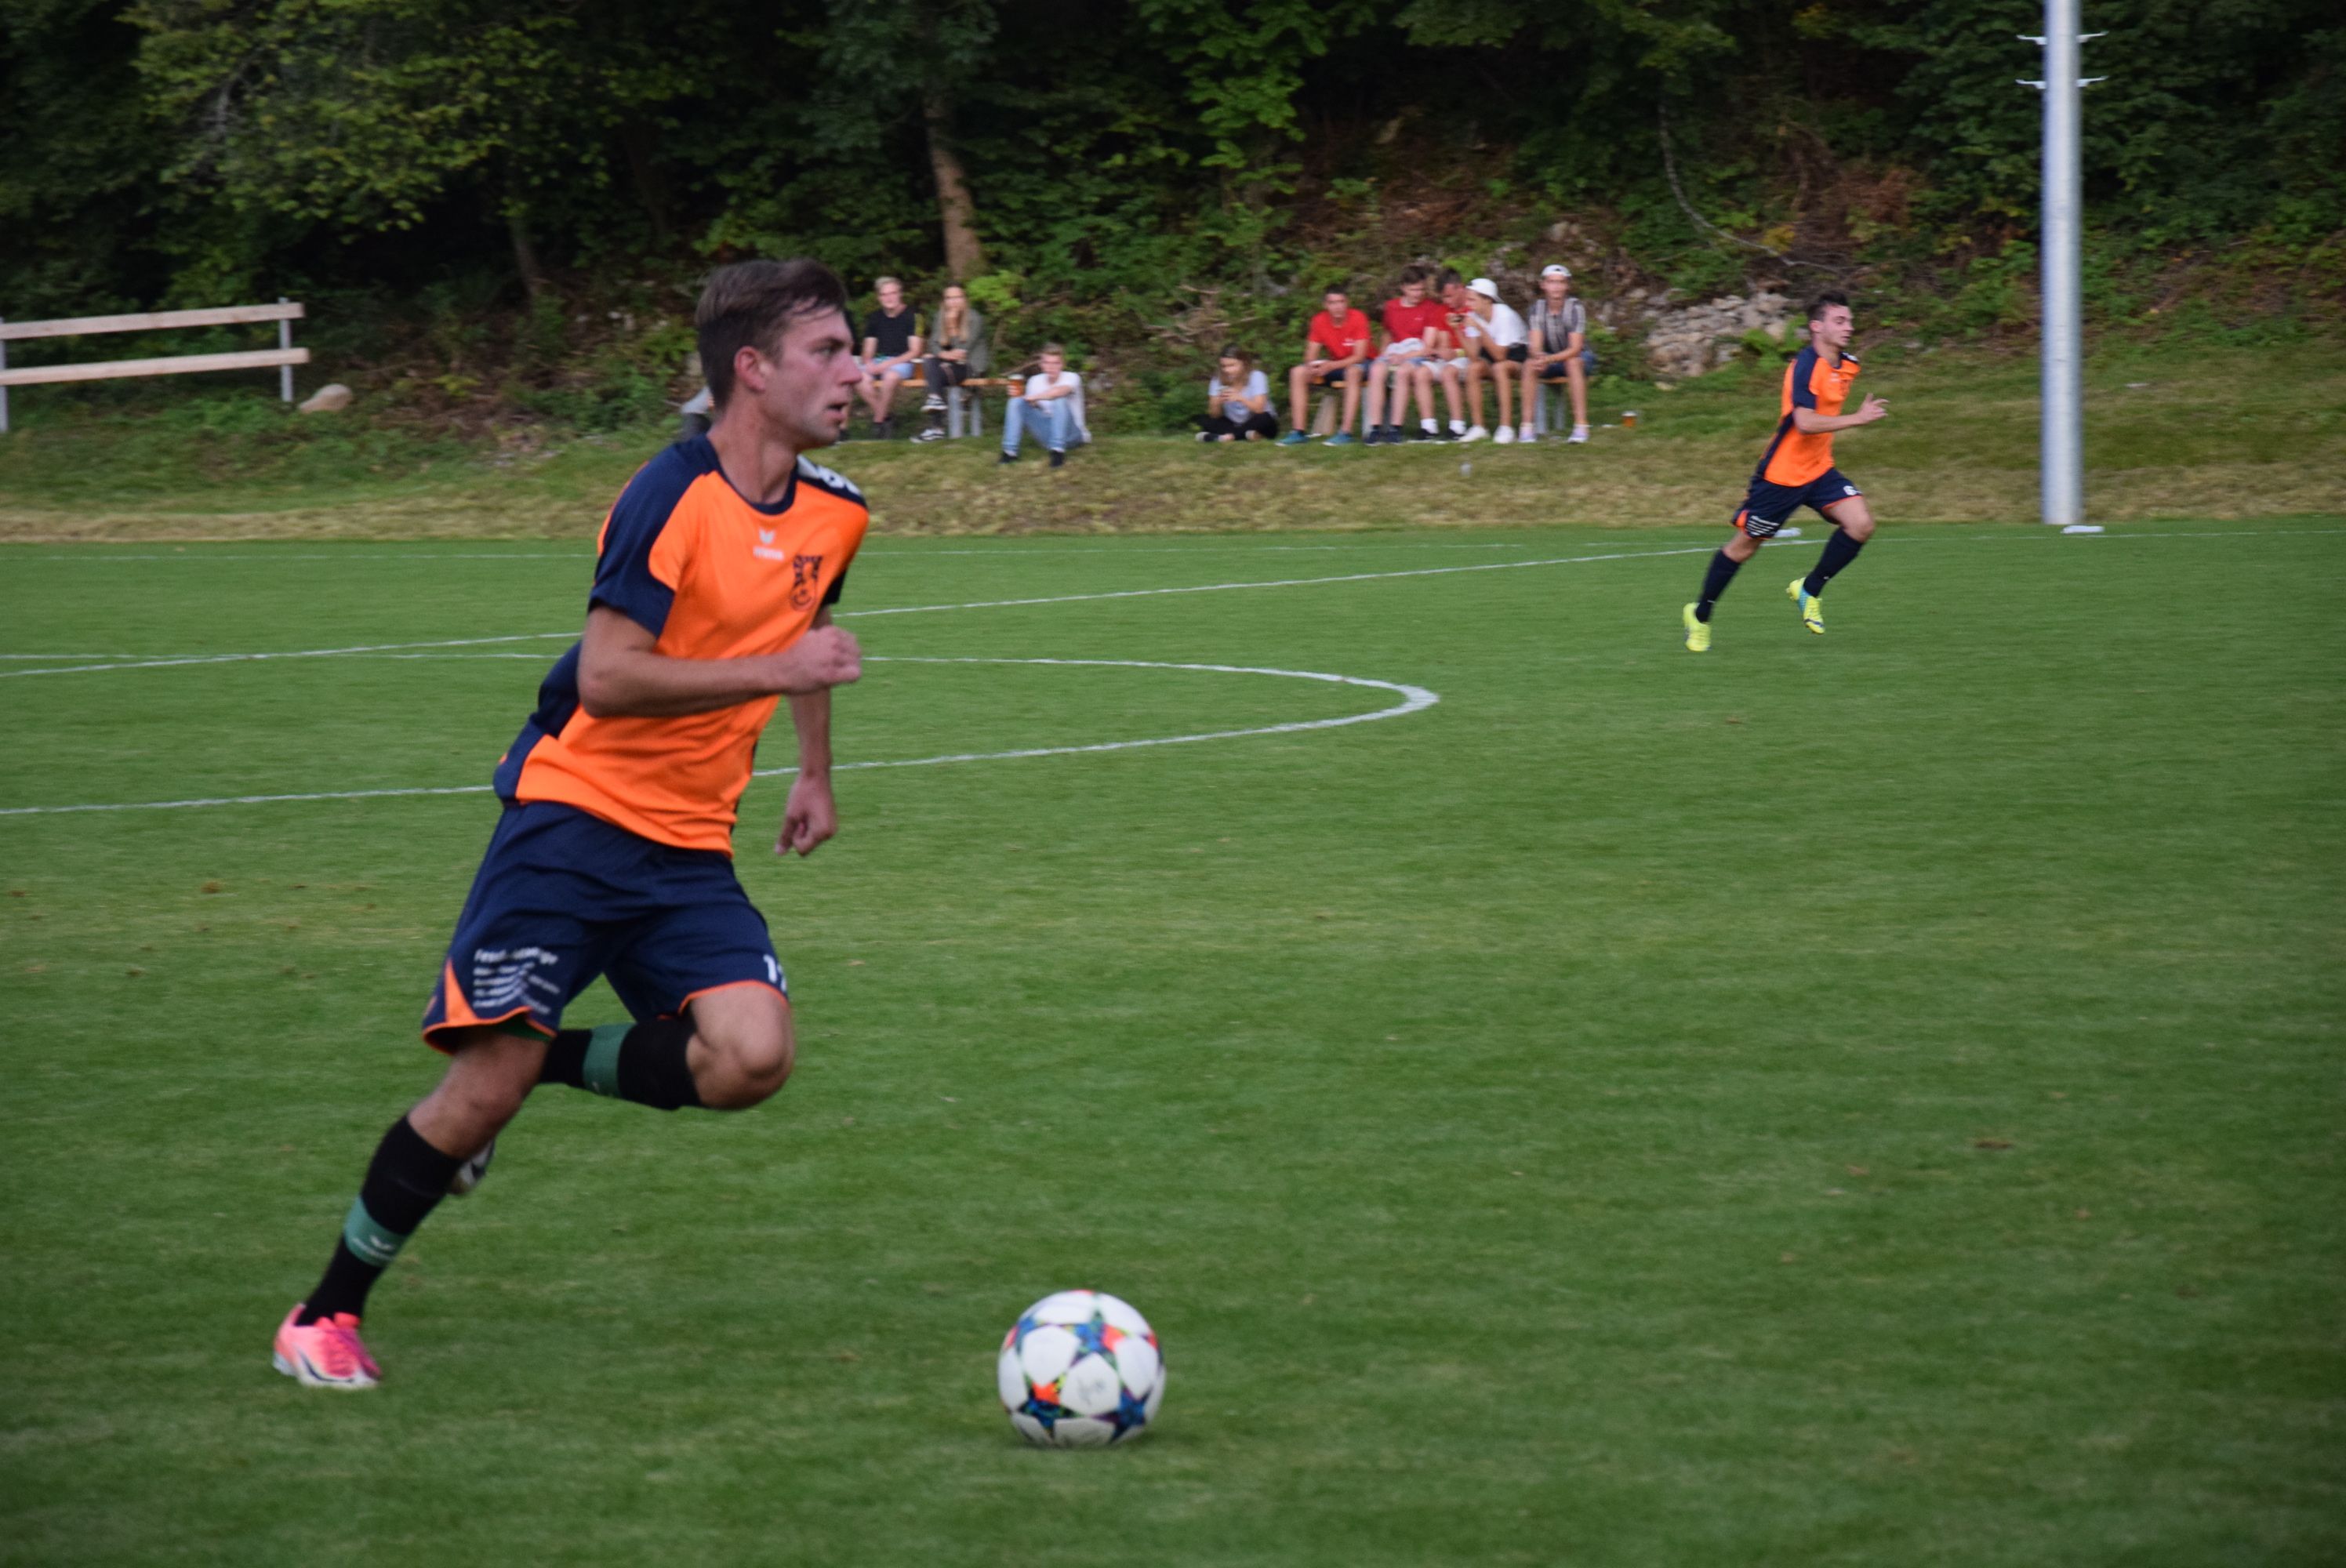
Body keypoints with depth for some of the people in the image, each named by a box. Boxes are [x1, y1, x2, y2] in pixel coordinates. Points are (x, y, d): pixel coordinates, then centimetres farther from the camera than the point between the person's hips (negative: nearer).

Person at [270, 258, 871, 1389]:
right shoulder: (674, 497, -16)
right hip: (575, 814, -6)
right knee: (489, 1079, -11)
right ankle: (327, 1312, 6)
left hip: (689, 843, 6)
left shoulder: (832, 513, 7)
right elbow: (605, 677, -24)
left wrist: (814, 772, 30)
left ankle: (540, 1065, 9)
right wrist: (774, 671, -25)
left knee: (750, 1058, -17)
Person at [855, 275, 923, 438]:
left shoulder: (911, 316, 0)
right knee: (861, 379, -29)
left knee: (890, 376, -39)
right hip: (878, 362, 4)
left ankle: (878, 421, -22)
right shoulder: (875, 318, 15)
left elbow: (915, 351, -4)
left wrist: (889, 363, -14)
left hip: (902, 362, -4)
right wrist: (869, 363, -8)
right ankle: (887, 419, -18)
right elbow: (868, 351, 16)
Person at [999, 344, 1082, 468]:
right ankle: (1010, 451, -14)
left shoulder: (1071, 378, -13)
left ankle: (1058, 452, -34)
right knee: (1017, 401, -11)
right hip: (1047, 433, 4)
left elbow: (1060, 391, -36)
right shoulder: (1035, 381, 2)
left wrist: (1033, 398, -25)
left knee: (1059, 400, -32)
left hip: (1071, 434, -4)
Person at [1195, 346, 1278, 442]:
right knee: (1202, 419, -17)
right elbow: (1214, 415, -10)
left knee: (1264, 419, -36)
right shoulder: (1218, 380, -5)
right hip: (1234, 424, 4)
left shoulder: (1256, 377, -15)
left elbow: (1259, 409, -26)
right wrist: (1218, 402, -31)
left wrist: (1240, 398, -42)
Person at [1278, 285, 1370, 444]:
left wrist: (1332, 366, -36)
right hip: (1334, 366, 5)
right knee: (1298, 373, -14)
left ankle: (1346, 432, -40)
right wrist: (1312, 366, -29)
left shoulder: (1357, 319, -20)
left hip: (1356, 365, -5)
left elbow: (1359, 356, -23)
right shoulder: (1320, 321, -8)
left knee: (1353, 371, -39)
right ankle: (1299, 432, -15)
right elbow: (1311, 355, -4)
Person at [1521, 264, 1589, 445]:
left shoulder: (1575, 307, -19)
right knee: (1530, 364, -27)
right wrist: (1538, 356, -40)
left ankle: (1581, 425, -38)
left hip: (1577, 357, -3)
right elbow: (1535, 346, -14)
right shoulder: (1538, 307, -9)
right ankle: (1528, 426, -27)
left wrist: (1549, 359, -40)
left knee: (1573, 363, -37)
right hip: (1550, 359, 3)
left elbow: (1575, 348, -24)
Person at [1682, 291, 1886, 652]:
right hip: (1782, 473, -7)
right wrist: (1857, 419, -32)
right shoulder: (1806, 365, -21)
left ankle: (1810, 591, 5)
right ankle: (1700, 615, 23)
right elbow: (1805, 422, -33)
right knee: (1744, 546, 4)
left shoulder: (1848, 365, 4)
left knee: (1861, 524, -14)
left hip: (1819, 470, 7)